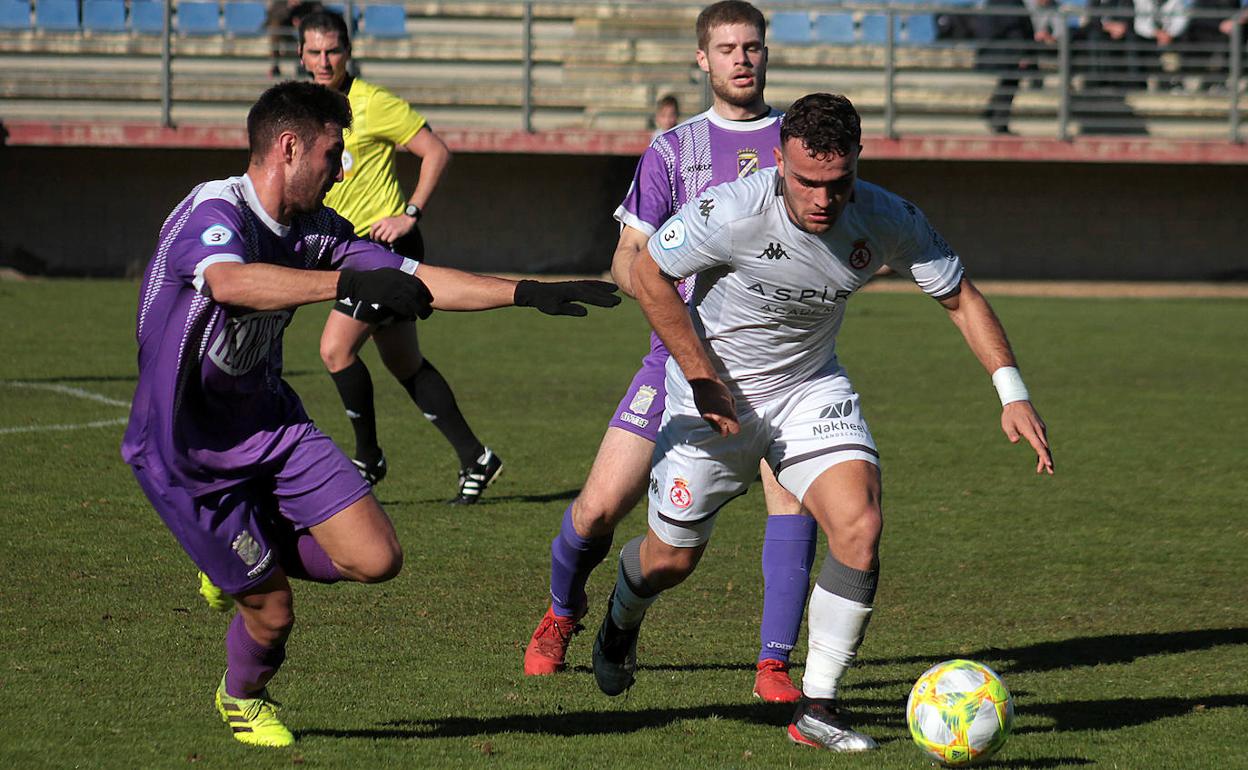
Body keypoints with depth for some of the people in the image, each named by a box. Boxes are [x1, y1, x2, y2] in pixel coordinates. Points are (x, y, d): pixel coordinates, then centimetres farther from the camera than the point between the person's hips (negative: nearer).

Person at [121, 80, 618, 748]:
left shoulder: (315, 229, 2)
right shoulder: (211, 211, -23)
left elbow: (417, 281, 7)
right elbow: (232, 281, -45)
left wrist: (528, 292, 1)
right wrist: (351, 282, -54)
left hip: (270, 424, 7)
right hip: (186, 451, -7)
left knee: (376, 559, -9)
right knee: (271, 611, -2)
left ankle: (249, 559, 20)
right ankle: (242, 699, 32)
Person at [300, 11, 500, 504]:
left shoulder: (371, 103, -12)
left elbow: (436, 153, -10)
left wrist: (410, 214, -15)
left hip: (387, 241, -8)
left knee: (336, 348, -16)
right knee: (404, 363, 10)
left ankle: (368, 458, 1)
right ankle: (475, 460, 18)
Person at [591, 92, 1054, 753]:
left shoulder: (887, 220, -20)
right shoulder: (730, 212, -29)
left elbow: (961, 297, -7)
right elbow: (648, 275, -14)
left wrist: (1013, 393, -17)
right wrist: (703, 379, -17)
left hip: (811, 387, 2)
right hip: (714, 391, -2)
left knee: (859, 525, -20)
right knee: (672, 557, 8)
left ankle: (816, 709, -8)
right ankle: (620, 623, 47)